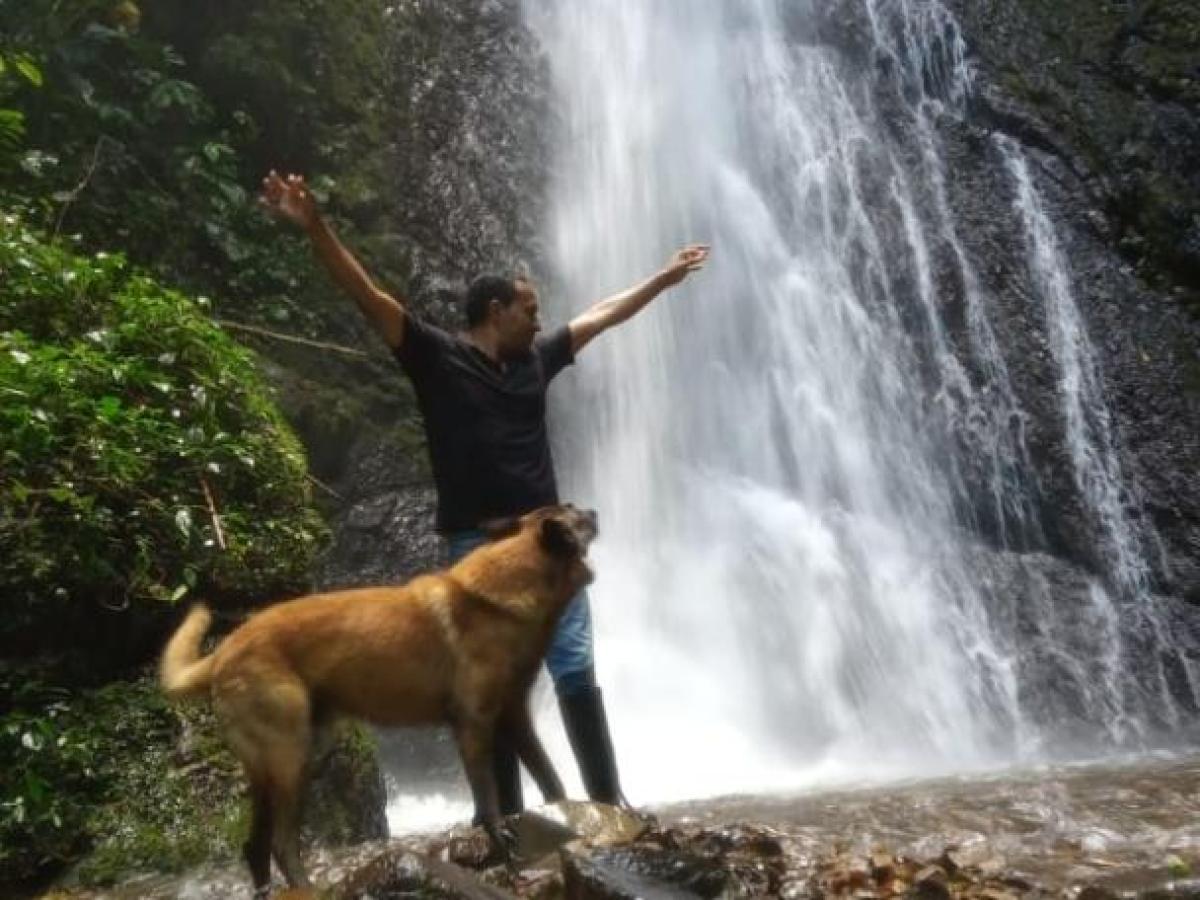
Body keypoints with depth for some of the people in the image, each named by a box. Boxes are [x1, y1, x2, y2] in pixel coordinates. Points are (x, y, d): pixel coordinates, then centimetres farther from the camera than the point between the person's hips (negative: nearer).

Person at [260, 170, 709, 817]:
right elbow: (368, 295, -10)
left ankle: (607, 798, 17)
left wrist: (665, 278, 32)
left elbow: (601, 315, 24)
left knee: (576, 671, 7)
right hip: (479, 545, -4)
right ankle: (505, 815, 15)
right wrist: (314, 226, -21)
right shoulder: (438, 357, -1)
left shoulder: (535, 359, 13)